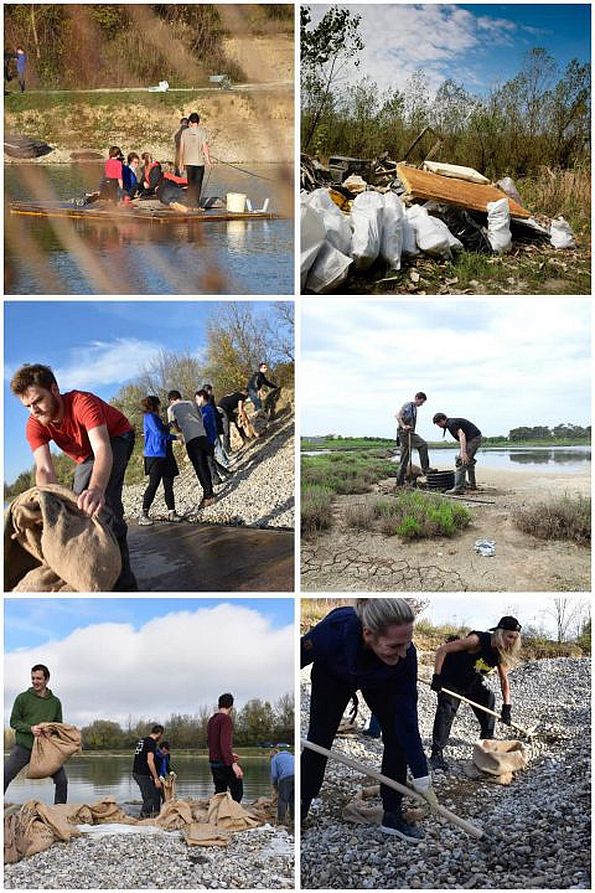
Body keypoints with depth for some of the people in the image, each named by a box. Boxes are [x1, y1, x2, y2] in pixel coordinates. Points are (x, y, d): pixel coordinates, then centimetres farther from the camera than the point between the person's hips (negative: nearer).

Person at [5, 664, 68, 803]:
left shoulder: (55, 702, 9)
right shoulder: (23, 698, 1)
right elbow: (14, 721, 2)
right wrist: (30, 728, -16)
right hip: (23, 747, -2)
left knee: (62, 781, -4)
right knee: (4, 777, -11)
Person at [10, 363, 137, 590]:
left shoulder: (83, 403, -38)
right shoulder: (35, 425, -21)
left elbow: (102, 449, -51)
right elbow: (44, 469, -33)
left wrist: (96, 489, -71)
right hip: (86, 456, 8)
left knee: (104, 501, -28)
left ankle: (123, 584, -31)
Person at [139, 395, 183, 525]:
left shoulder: (155, 417, 22)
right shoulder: (149, 417, -7)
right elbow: (159, 433, -14)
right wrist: (174, 437, -6)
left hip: (164, 454, 10)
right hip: (155, 455, -10)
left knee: (168, 484, 6)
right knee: (153, 484, -14)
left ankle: (171, 512, 8)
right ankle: (143, 515, -14)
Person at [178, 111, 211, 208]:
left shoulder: (184, 132, 2)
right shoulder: (202, 131, -6)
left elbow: (182, 148, 4)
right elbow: (205, 147, -8)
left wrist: (181, 162, 12)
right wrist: (208, 160, 0)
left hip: (188, 162, 3)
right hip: (199, 161, -2)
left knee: (190, 184, 12)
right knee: (197, 184, 4)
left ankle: (190, 204, 11)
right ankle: (195, 204, 1)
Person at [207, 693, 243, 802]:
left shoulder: (211, 720, 14)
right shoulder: (226, 719, -13)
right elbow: (225, 743, -23)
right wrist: (233, 763, -30)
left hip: (214, 763, 8)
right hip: (225, 764, -8)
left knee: (219, 792, 10)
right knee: (237, 791, -3)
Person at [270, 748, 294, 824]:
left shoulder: (274, 758, 18)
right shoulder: (290, 756, 34)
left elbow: (274, 774, 8)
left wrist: (274, 785, 23)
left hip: (285, 778, -5)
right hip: (296, 775, 5)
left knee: (282, 799, 0)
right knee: (293, 799, 15)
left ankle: (280, 820, -5)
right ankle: (294, 819, 14)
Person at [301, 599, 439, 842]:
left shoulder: (405, 654, -39)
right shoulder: (334, 630, -46)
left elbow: (407, 719, -30)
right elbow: (299, 656, -24)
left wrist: (421, 778, -29)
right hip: (333, 674, -1)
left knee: (396, 737, -7)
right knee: (319, 738, 4)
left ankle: (392, 815, 8)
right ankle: (299, 808, 22)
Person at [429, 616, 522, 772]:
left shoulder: (500, 653, -12)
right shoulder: (477, 640, -33)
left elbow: (504, 680, -1)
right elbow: (442, 650, -31)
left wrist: (507, 706, -11)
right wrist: (437, 677, -32)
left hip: (472, 682, 7)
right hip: (450, 680, -7)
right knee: (446, 712, -16)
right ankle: (436, 754, -15)